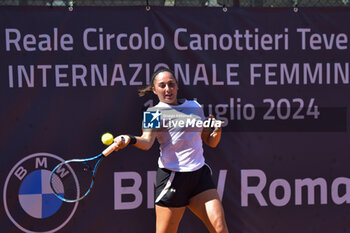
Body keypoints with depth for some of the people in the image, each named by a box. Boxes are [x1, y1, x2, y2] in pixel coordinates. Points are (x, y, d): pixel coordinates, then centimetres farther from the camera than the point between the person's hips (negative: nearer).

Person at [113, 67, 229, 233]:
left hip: (200, 174, 5)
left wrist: (217, 130, 1)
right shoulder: (154, 112, 0)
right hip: (172, 176, -5)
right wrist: (130, 140, -40)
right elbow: (147, 141, -19)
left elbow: (210, 142, 23)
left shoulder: (195, 107, 16)